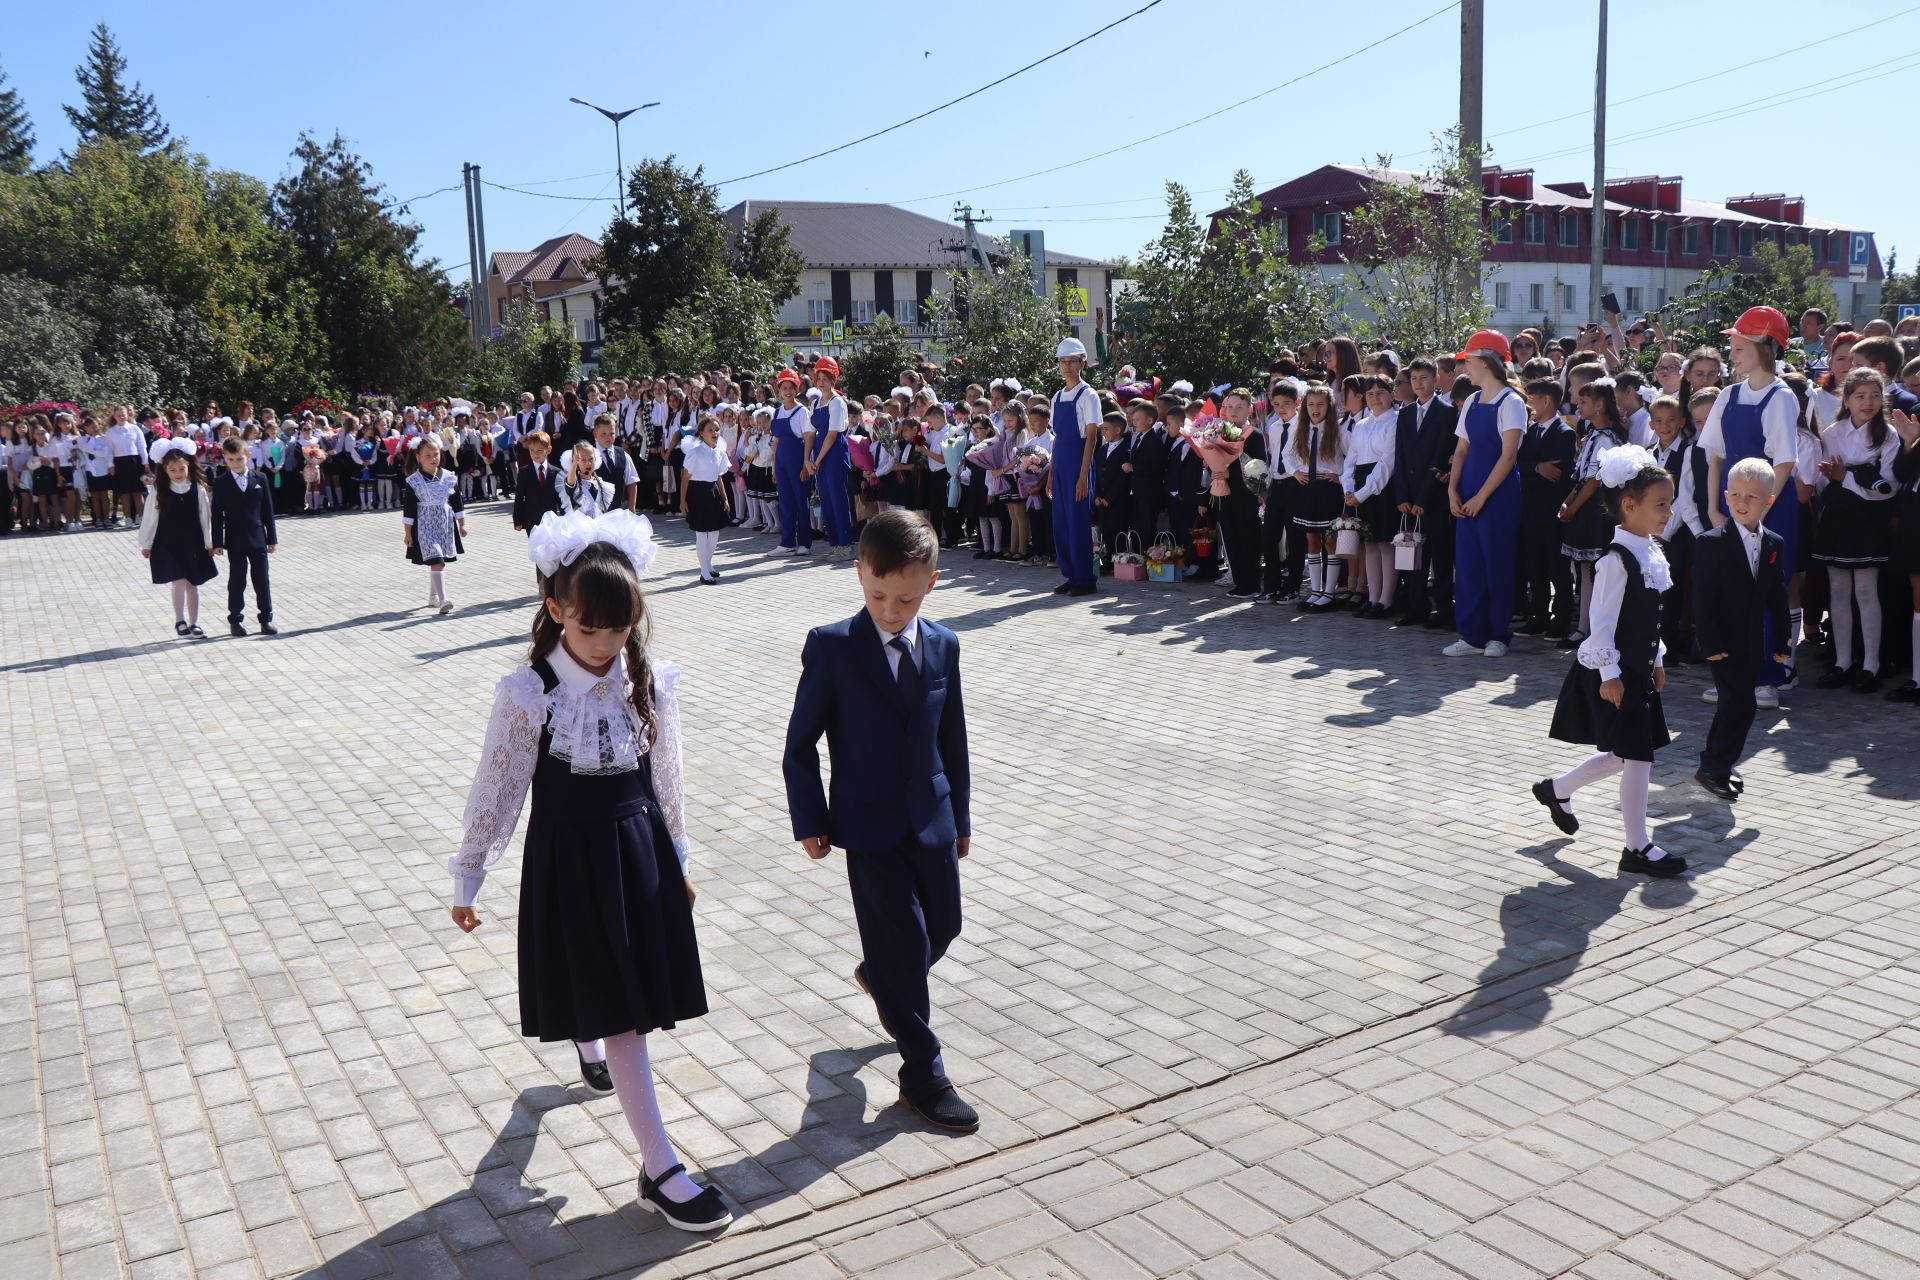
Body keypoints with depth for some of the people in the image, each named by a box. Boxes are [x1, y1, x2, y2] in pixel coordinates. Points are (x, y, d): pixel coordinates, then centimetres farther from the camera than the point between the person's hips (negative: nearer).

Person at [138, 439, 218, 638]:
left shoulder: (198, 489, -5)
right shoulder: (159, 491, -8)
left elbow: (205, 517, 1)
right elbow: (150, 518, -2)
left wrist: (209, 543, 4)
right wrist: (146, 544, 1)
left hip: (193, 543, 2)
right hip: (168, 544, -2)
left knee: (192, 584, 9)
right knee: (179, 582, -8)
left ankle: (193, 623, 17)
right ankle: (180, 621, 7)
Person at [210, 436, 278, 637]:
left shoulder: (260, 478, 3)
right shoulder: (220, 482, -2)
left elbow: (267, 510, 5)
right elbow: (217, 514, -2)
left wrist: (272, 538, 3)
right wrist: (217, 542, -7)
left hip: (258, 538, 2)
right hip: (235, 541, -1)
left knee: (262, 580, 5)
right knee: (236, 581, 5)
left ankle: (266, 619, 12)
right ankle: (235, 620, 14)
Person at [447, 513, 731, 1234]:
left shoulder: (650, 681, -5)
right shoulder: (529, 693, -15)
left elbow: (666, 777, 7)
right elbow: (497, 790, -6)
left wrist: (676, 857, 15)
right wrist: (468, 878, 0)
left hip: (640, 847, 4)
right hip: (571, 856, -4)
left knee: (627, 994, 17)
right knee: (618, 1008, -1)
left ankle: (585, 1038, 55)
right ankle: (660, 1170, 7)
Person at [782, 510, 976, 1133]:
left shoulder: (942, 645, 0)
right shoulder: (831, 647, -12)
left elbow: (951, 737, 9)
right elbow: (801, 742, -5)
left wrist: (960, 815, 14)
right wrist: (810, 819, -7)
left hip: (931, 819, 5)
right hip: (869, 825, -4)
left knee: (943, 927, 14)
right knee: (903, 941, -1)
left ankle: (881, 976, 47)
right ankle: (923, 1074, 14)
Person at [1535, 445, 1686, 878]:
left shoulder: (1652, 553, 9)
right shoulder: (1617, 559, -19)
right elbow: (1602, 621, -20)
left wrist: (1657, 660, 19)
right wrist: (1610, 674, -20)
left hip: (1640, 668, 9)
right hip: (1614, 672, -9)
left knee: (1624, 755, 16)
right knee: (1637, 756, -4)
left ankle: (1556, 788, 35)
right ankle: (1637, 847, 6)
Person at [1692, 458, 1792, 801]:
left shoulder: (1774, 544, 8)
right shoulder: (1711, 542, -10)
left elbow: (1777, 595, 12)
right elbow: (1702, 596, -13)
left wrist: (1781, 641, 9)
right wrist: (1710, 642, -17)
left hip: (1753, 641, 6)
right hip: (1723, 641, -6)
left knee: (1734, 704, 13)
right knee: (1741, 705, -10)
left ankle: (1718, 763, 26)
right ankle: (1712, 769, 0)